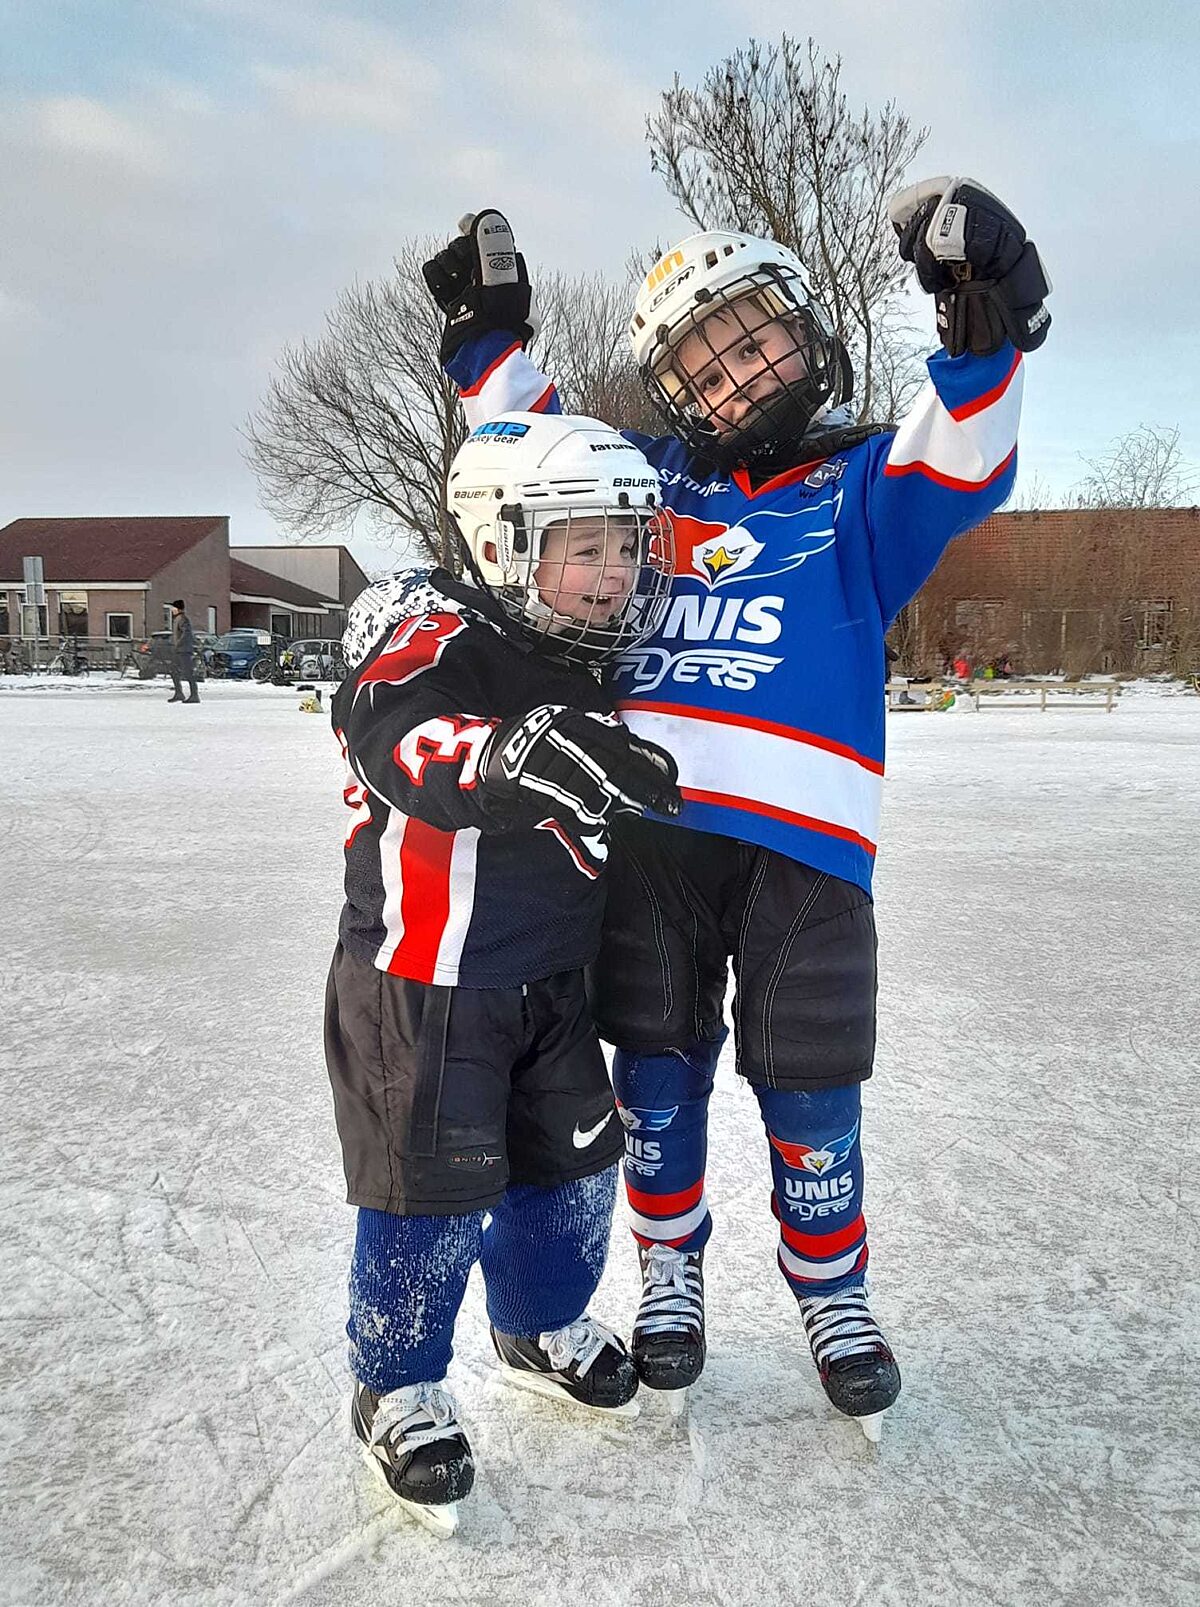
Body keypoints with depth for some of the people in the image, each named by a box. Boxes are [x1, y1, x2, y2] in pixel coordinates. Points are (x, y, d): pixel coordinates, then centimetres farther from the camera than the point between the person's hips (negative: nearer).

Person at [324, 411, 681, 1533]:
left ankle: (541, 1329, 44)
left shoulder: (583, 663, 6)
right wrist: (511, 751, -58)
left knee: (574, 1162, 16)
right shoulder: (436, 636, -19)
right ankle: (396, 1389, 29)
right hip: (420, 986, -7)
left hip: (547, 983, 8)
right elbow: (395, 736, -42)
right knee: (436, 1198, 2)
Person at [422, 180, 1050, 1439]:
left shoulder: (864, 484, 8)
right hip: (649, 826, 3)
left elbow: (957, 473, -11)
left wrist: (982, 335, -27)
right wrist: (489, 339, 12)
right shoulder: (657, 477, 16)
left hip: (802, 840, -2)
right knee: (658, 1072, 11)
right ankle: (670, 1266, 35)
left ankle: (830, 1288, 32)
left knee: (807, 1093, 5)